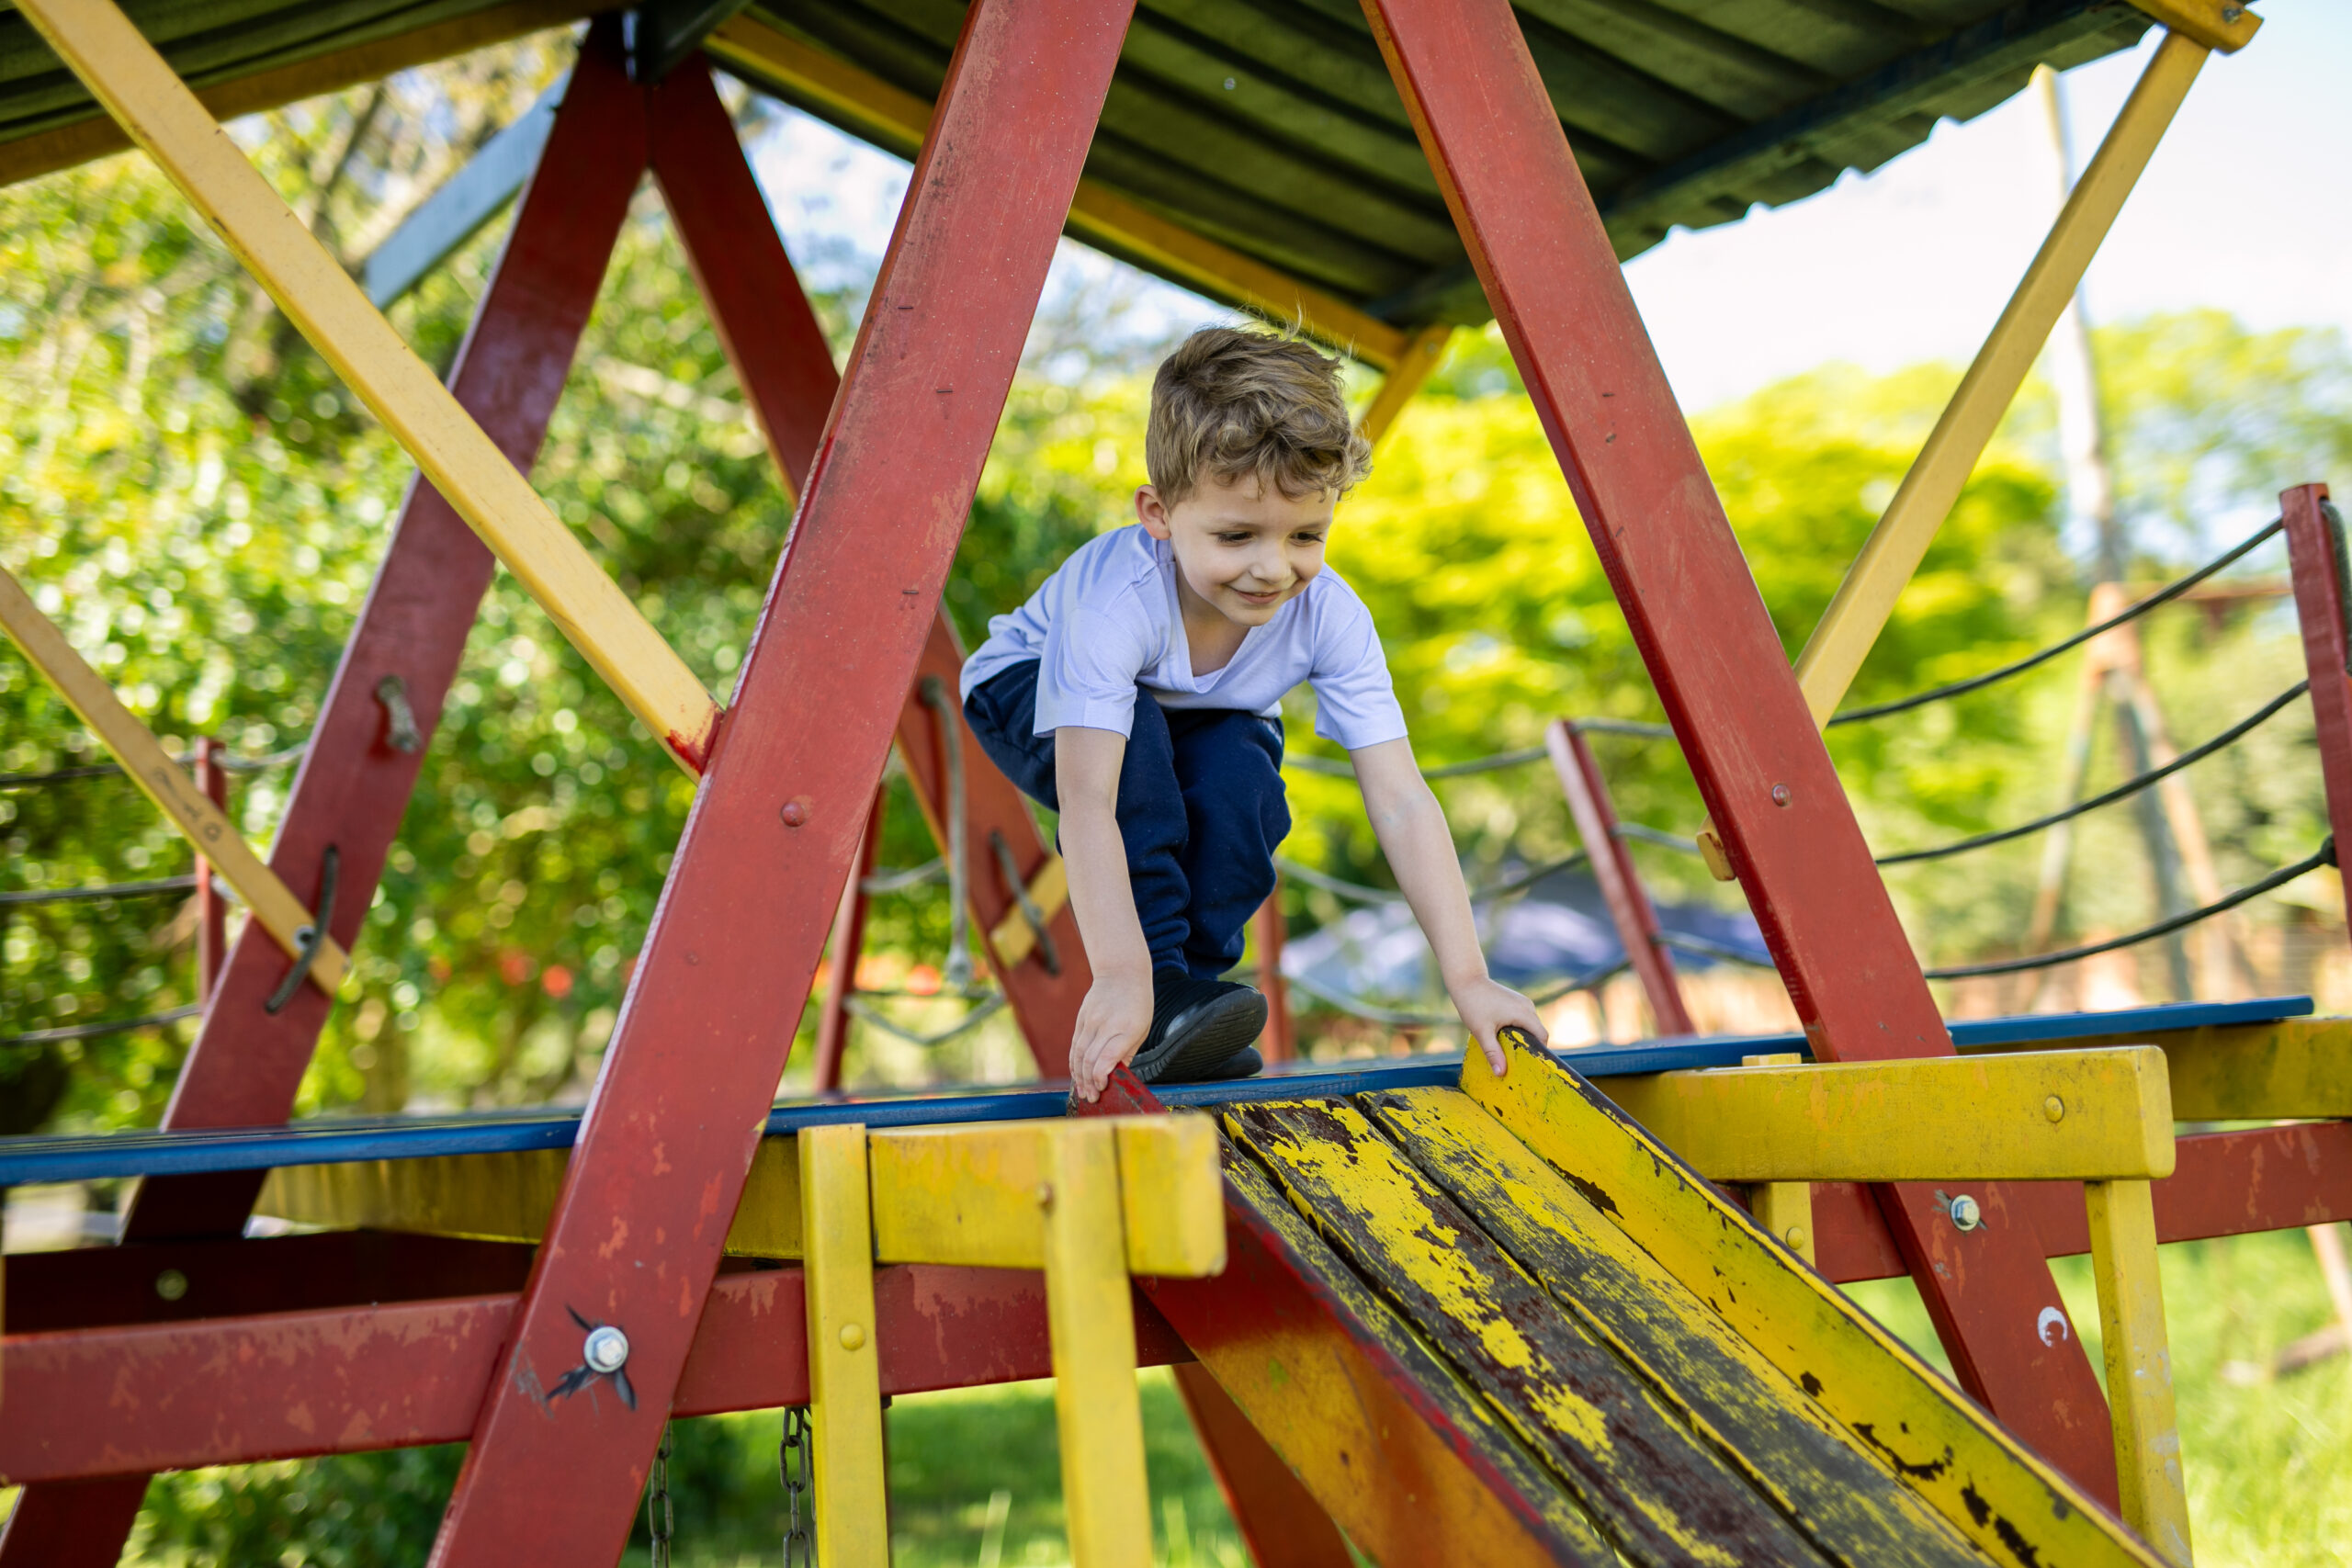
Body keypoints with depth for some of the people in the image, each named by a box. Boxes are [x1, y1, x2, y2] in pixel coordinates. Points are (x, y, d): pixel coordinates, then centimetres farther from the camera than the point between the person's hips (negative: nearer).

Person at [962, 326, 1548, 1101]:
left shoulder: (1330, 616, -30)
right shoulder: (1112, 598, -41)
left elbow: (1400, 802, -31)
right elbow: (1087, 801, -47)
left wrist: (1467, 980, -37)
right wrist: (1121, 978, -56)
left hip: (1207, 722, 3)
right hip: (1030, 693, -2)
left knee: (1242, 784, -30)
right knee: (1132, 735, -35)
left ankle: (1189, 988, -8)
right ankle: (1158, 991, -26)